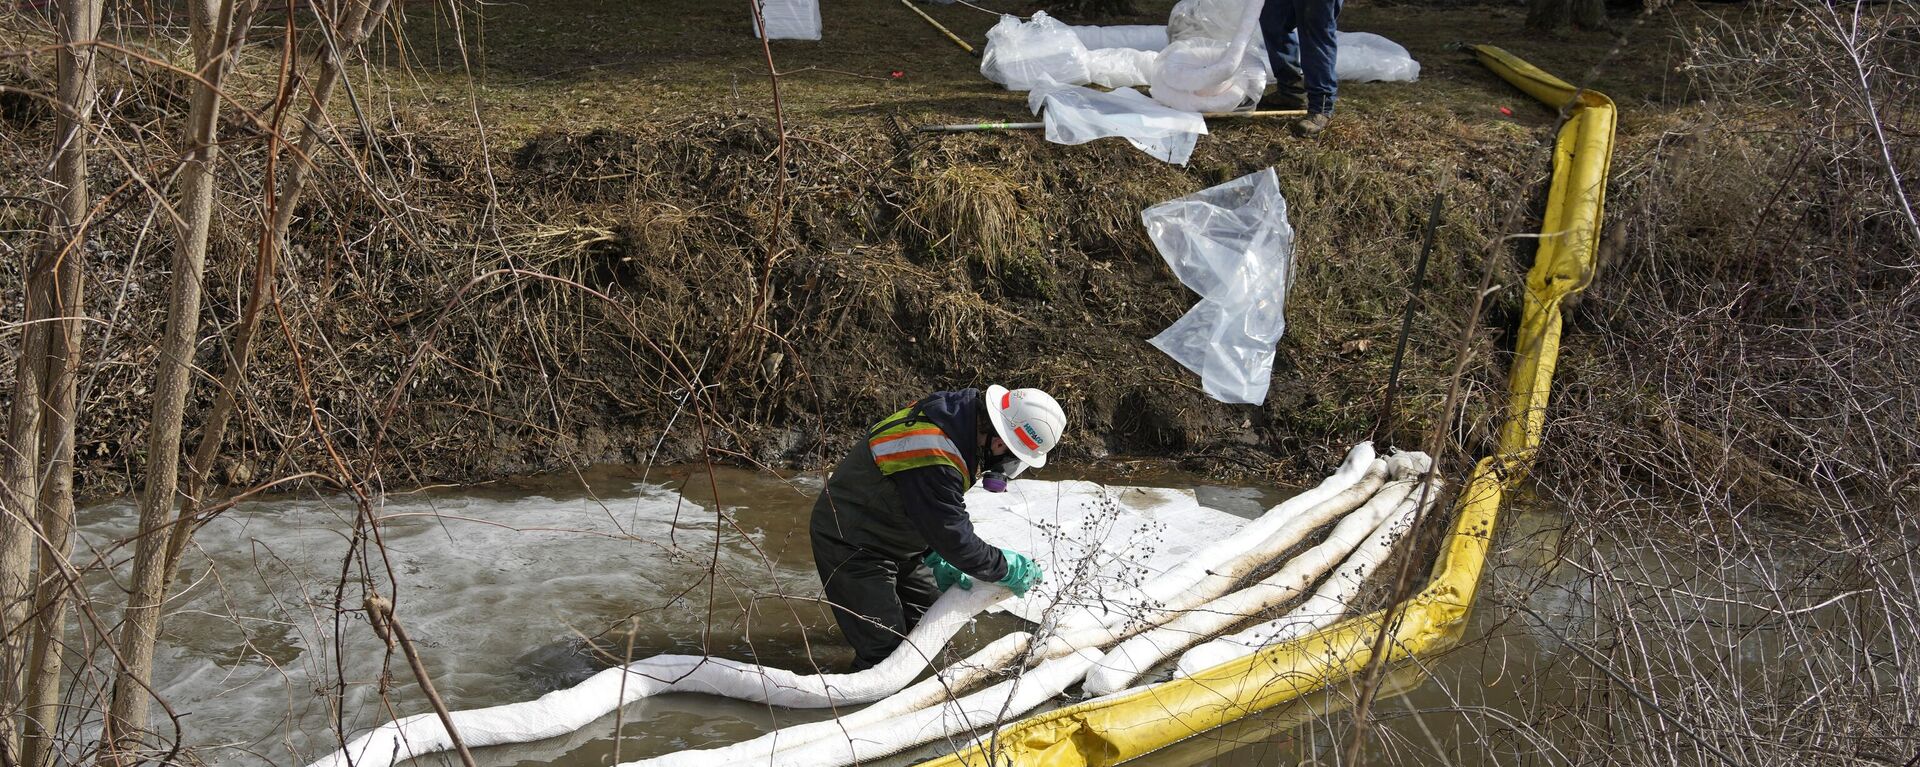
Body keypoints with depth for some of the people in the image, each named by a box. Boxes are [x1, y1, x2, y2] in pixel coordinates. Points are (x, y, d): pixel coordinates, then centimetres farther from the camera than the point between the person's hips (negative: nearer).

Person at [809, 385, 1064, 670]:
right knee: (885, 649, -11)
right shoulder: (932, 457, -36)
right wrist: (1009, 569, -13)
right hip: (852, 547, -10)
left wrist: (938, 561, 2)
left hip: (895, 537, 10)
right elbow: (957, 539, -27)